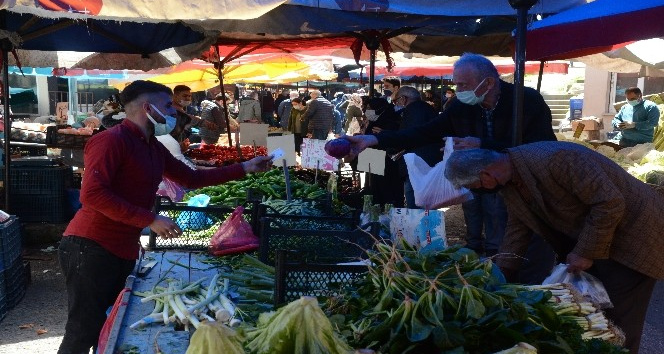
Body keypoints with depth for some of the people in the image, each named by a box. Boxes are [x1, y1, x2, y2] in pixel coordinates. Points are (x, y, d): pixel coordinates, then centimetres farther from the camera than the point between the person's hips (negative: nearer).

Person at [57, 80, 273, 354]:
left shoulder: (154, 149, 14)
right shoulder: (111, 141, -14)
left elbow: (191, 178, 24)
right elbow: (92, 194, -24)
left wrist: (245, 168, 22)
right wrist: (150, 220, -25)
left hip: (124, 252, 9)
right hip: (91, 248, -9)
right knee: (84, 332, -5)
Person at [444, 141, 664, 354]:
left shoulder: (553, 159, -32)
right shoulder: (511, 185, -3)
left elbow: (610, 203, -29)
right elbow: (517, 231, 7)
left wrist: (586, 253, -21)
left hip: (633, 229, -8)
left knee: (616, 322, -4)